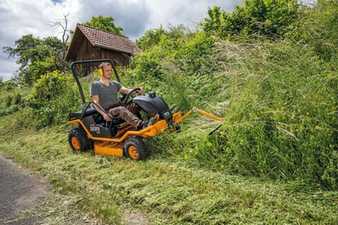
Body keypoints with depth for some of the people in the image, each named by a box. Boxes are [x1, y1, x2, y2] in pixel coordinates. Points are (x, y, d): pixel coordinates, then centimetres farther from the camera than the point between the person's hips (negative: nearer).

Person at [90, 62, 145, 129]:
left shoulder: (115, 84, 21)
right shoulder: (95, 85, 6)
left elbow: (125, 90, 4)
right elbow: (95, 102, -4)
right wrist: (103, 114, -22)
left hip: (118, 108, 5)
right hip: (107, 111, -5)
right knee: (122, 110, -36)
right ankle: (141, 126, -58)